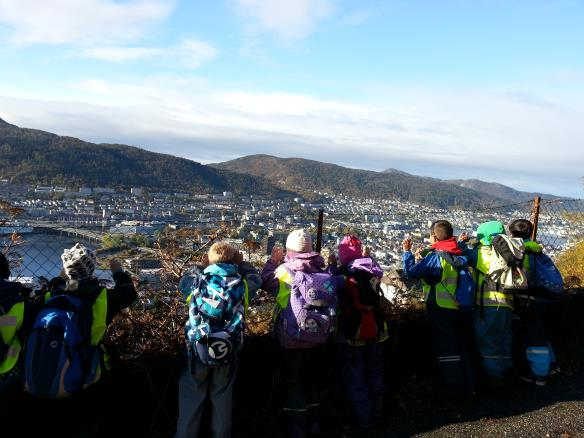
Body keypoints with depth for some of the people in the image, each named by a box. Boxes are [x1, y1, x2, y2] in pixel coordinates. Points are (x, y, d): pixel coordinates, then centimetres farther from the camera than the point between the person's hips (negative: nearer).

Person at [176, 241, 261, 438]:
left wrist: (200, 267, 20)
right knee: (222, 395, 19)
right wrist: (242, 263, 19)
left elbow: (182, 283, 14)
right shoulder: (241, 284, -8)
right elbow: (256, 280, 13)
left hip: (198, 350, 0)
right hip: (228, 352, 1)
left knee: (192, 396, 17)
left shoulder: (197, 281, -8)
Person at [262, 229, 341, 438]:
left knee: (294, 382, 11)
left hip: (293, 337, -4)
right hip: (319, 335, 4)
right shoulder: (322, 271, -5)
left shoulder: (285, 271, -14)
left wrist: (273, 261, 12)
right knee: (314, 378, 21)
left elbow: (266, 282, 0)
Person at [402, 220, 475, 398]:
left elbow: (411, 272, -16)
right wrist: (422, 259, 14)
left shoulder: (435, 257, -17)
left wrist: (407, 252, -5)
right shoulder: (459, 256, 4)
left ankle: (452, 389, 11)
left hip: (441, 310, -7)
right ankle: (468, 386, 28)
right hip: (460, 309, 7)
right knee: (462, 348, 18)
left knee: (446, 350, 4)